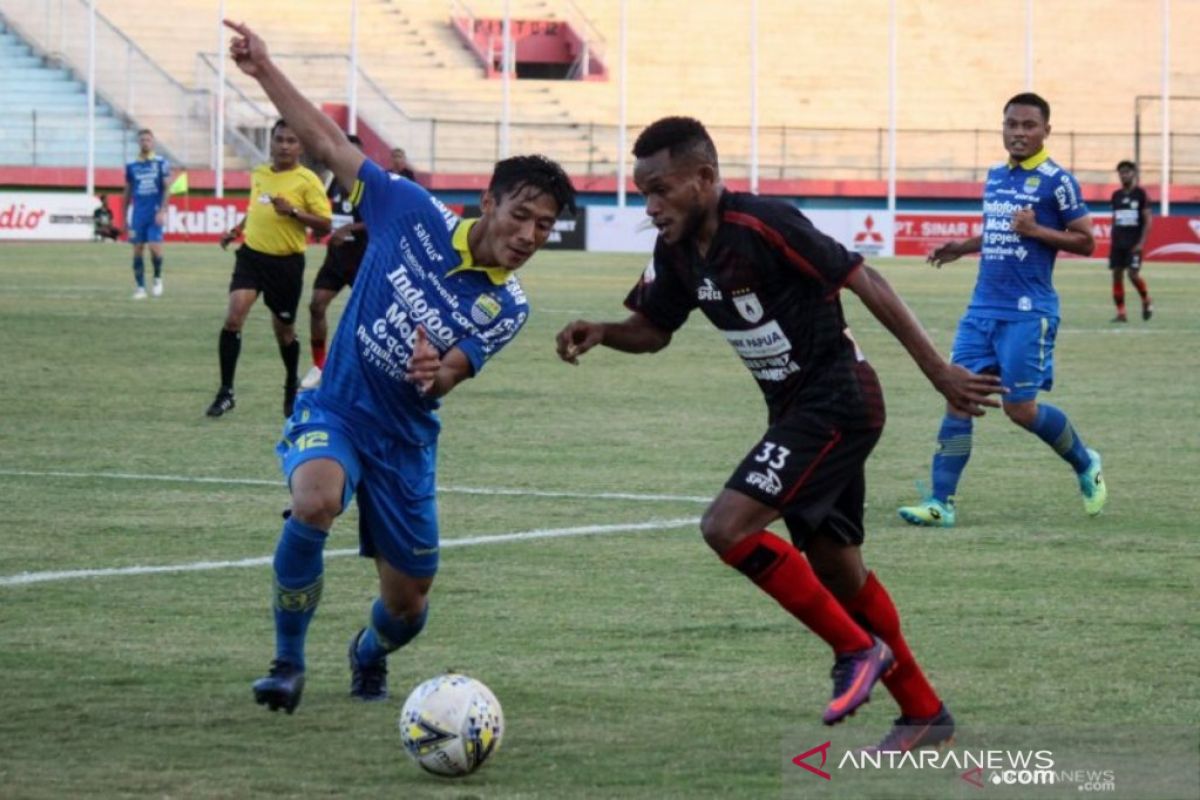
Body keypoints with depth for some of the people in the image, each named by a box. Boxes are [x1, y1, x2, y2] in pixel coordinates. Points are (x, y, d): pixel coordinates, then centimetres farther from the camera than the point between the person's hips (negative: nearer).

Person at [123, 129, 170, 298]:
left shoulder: (161, 163, 1)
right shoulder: (132, 166, 8)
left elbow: (167, 188, -2)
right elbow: (127, 192, 15)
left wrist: (162, 211, -13)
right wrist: (125, 216, 14)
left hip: (155, 213, -3)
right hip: (137, 213, 3)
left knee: (155, 247, -13)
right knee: (138, 250, 1)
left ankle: (157, 278, 12)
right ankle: (139, 287, 8)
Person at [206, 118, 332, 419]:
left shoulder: (307, 181, -8)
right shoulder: (259, 174, 8)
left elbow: (325, 225, -13)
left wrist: (294, 211, -25)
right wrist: (236, 230, 16)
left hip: (286, 262, -3)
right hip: (251, 255, 3)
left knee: (284, 330, 11)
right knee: (233, 317, -16)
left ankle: (292, 389, 37)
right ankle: (225, 392, -11)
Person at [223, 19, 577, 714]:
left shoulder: (507, 308, -7)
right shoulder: (418, 216, -9)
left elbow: (445, 377, -17)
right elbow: (330, 144, -4)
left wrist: (435, 372, -43)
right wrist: (264, 70, -10)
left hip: (405, 440, 2)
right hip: (335, 411, -2)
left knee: (408, 604, 6)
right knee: (316, 501, -36)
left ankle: (370, 655, 46)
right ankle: (288, 664, -18)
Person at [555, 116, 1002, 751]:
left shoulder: (764, 225, -22)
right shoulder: (677, 250, 2)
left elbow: (866, 283, -20)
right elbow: (654, 329, 16)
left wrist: (940, 374, -18)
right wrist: (600, 333, -7)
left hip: (836, 401, -9)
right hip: (795, 408, 9)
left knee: (727, 527, -19)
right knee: (837, 571, 13)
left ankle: (859, 649, -6)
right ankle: (923, 712, 27)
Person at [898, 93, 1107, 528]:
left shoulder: (1056, 181, -7)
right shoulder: (995, 176, 14)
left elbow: (1085, 241, -6)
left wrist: (1036, 230, -18)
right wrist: (960, 248, 14)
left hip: (1029, 312, -6)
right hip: (984, 308, 6)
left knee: (1021, 409, -4)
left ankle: (1086, 464, 23)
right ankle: (940, 503, -3)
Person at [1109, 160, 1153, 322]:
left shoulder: (1140, 194, -3)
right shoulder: (1116, 195, 12)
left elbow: (1148, 220, -5)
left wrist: (1141, 242, -13)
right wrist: (1112, 241, 11)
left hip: (1134, 243, -5)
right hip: (1118, 242, 5)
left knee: (1133, 274, -14)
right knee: (1117, 275, -1)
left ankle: (1146, 301, 13)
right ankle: (1121, 313, 3)